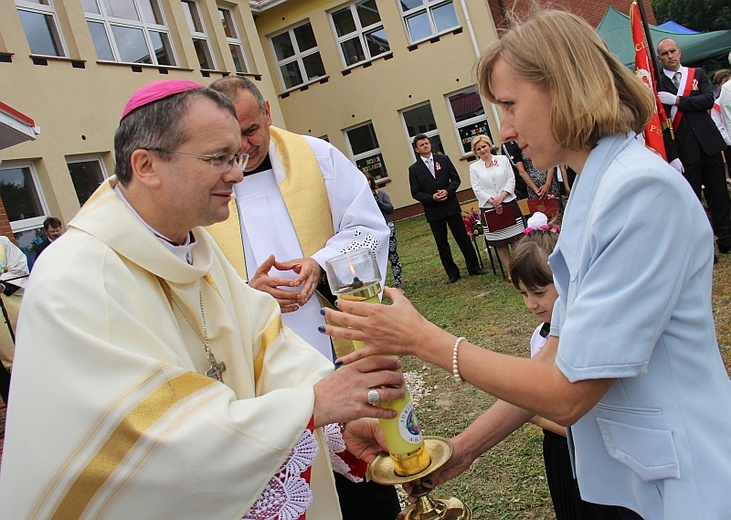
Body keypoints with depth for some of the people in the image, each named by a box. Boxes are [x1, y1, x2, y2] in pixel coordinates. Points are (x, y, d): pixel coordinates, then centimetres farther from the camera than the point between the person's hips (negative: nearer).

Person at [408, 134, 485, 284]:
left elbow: (456, 179, 5)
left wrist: (448, 191, -13)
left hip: (451, 205, 1)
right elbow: (415, 193, -1)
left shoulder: (443, 159, 5)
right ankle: (452, 273, 15)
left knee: (462, 237, 4)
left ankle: (474, 267, 15)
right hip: (433, 211, 0)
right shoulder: (414, 169, 0)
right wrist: (432, 197, -15)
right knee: (442, 243, 5)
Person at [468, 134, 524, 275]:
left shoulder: (503, 159, 6)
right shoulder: (474, 167, 4)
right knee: (499, 244, 4)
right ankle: (510, 272, 15)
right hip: (489, 209, 0)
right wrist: (493, 201, -13)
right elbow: (477, 189, -3)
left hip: (508, 204, 0)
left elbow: (511, 180, 0)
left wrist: (501, 197, -13)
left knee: (517, 240, 2)